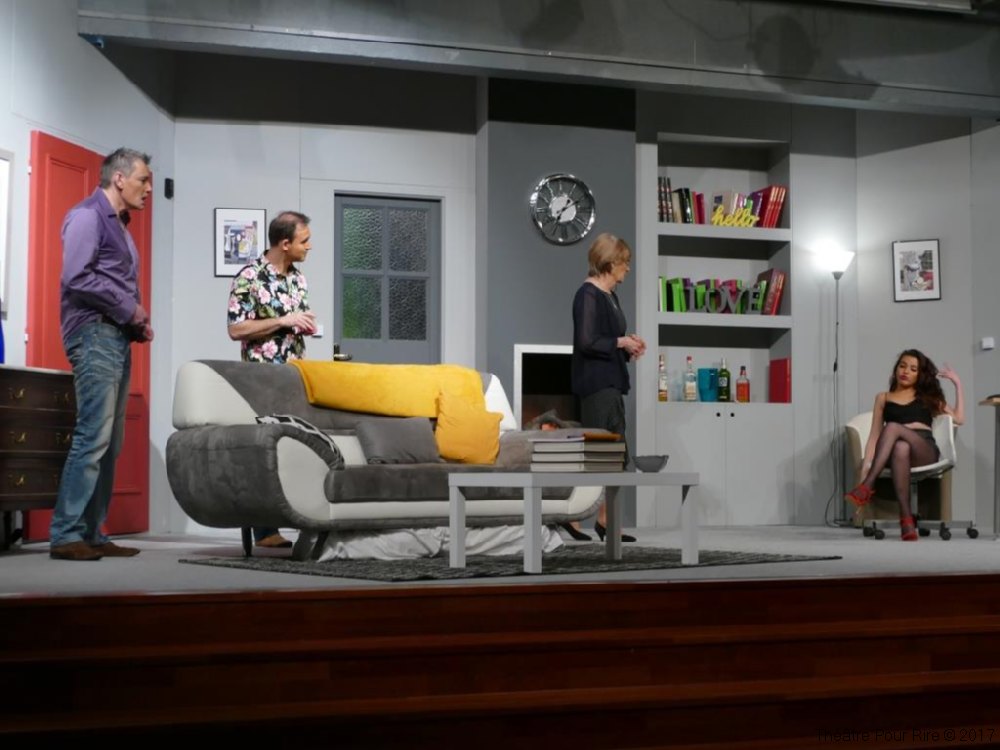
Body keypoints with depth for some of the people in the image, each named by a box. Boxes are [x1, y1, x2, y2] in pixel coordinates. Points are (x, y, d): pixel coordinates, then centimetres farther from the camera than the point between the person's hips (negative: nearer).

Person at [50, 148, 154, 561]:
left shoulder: (118, 224, 22)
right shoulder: (87, 215, -6)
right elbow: (76, 278, -17)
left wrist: (137, 321, 5)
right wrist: (130, 310, -11)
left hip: (117, 338, 9)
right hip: (95, 335, -9)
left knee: (109, 443, 6)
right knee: (93, 438, -13)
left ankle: (92, 534, 9)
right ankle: (65, 536, -10)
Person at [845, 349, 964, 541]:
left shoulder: (928, 397, 27)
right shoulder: (883, 398, 25)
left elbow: (959, 419, 15)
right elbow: (875, 434, 15)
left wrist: (957, 384, 15)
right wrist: (866, 464, -1)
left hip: (925, 450, 0)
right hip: (895, 450, 0)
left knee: (893, 427, -33)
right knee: (900, 448, -41)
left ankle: (867, 486, -41)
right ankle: (906, 518, -49)